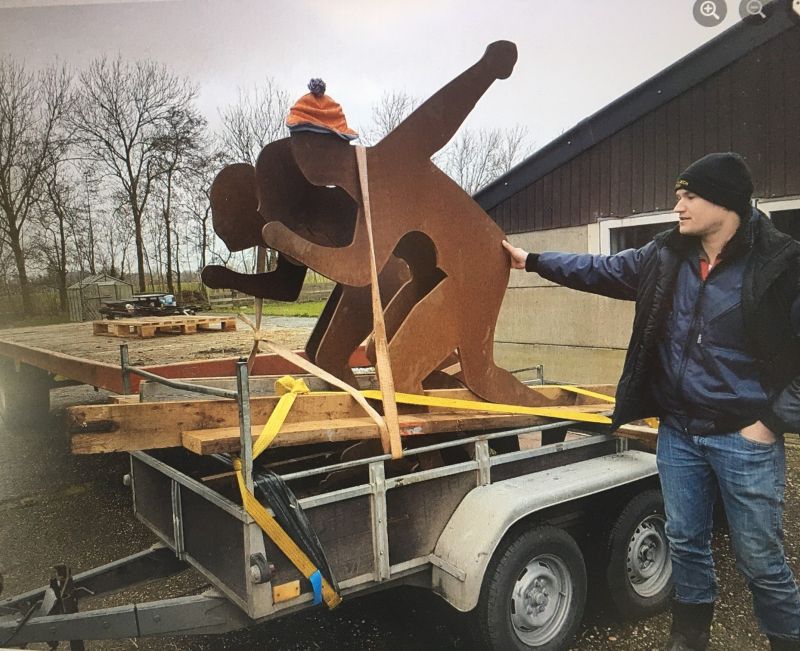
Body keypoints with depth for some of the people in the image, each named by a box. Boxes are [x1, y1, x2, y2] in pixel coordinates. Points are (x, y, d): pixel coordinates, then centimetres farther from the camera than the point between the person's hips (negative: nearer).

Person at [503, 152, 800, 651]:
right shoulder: (667, 255, 1)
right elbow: (601, 271, 13)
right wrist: (531, 260, 13)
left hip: (745, 439, -5)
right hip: (678, 432, 5)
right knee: (686, 542, 19)